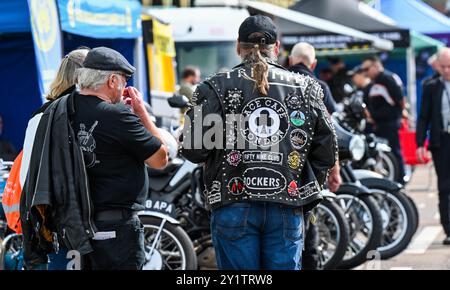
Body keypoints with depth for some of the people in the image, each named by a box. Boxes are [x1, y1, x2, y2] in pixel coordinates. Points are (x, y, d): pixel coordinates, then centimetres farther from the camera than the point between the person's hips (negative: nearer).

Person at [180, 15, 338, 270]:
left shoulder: (216, 87, -2)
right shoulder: (306, 88, 6)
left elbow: (193, 150, -7)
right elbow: (327, 152, 4)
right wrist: (308, 191, 17)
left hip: (234, 205, -1)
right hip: (287, 209, 2)